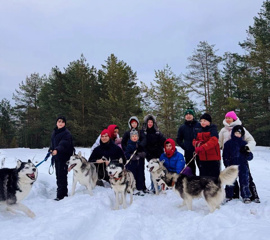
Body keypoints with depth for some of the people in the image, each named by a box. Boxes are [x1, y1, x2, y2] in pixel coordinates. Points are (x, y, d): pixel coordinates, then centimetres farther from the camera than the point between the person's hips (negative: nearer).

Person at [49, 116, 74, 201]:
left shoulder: (67, 133, -11)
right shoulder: (54, 132, 15)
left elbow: (64, 144, -26)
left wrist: (57, 150, -40)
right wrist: (51, 149, 11)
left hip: (64, 157, -8)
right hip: (56, 156, 8)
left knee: (62, 176, -9)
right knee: (58, 175, 11)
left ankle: (61, 195, -4)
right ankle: (63, 193, 22)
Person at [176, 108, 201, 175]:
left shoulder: (199, 125, 0)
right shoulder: (182, 127, 8)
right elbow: (178, 140, 16)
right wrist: (184, 146, 3)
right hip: (188, 152, 2)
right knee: (191, 169, 9)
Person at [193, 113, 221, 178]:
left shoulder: (213, 129, -8)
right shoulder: (199, 131, 11)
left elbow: (214, 140, -22)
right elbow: (194, 141, 13)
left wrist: (202, 147, -31)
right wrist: (198, 144, -12)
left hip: (213, 158, -5)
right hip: (202, 158, 6)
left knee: (214, 176, 1)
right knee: (203, 175, 14)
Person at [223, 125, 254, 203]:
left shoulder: (244, 144, 5)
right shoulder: (228, 143, 2)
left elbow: (250, 156, 6)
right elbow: (225, 156, 3)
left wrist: (248, 155, -17)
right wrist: (227, 164, -7)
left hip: (243, 166, 1)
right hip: (231, 165, -1)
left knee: (244, 181, 5)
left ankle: (246, 196, 19)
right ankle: (228, 196, 18)